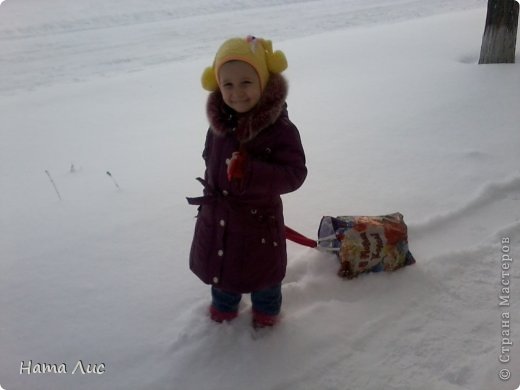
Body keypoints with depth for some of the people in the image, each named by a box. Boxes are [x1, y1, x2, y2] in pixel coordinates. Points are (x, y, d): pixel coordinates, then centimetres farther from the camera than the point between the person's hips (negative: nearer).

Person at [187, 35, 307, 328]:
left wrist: (250, 172, -39)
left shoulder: (280, 129, -25)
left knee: (262, 268, 19)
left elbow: (294, 174, -28)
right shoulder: (220, 124, -7)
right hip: (217, 215, 5)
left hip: (259, 217, -5)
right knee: (219, 263, 24)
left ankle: (267, 309, 49)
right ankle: (224, 304, 53)